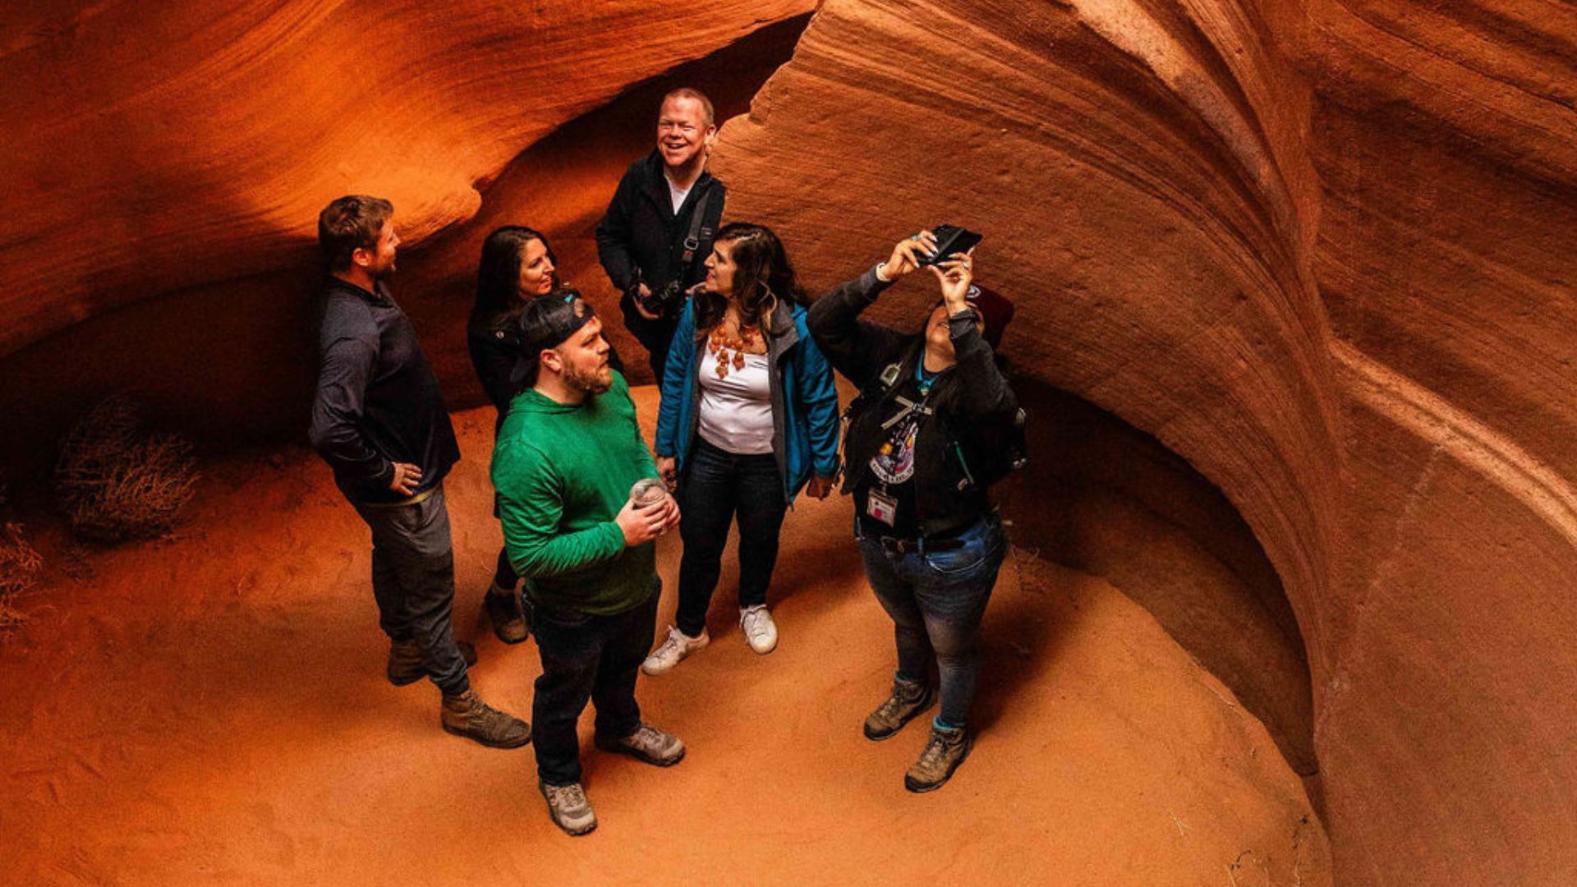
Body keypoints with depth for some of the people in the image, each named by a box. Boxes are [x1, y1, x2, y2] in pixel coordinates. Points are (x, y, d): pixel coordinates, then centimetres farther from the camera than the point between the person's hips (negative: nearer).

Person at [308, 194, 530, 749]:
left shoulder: (367, 292, -4)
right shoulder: (354, 335, -36)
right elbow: (330, 431, -41)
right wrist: (384, 474, -25)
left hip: (404, 465, 10)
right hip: (401, 487, -10)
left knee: (392, 563, 29)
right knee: (431, 589, 7)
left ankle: (407, 650, 54)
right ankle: (459, 702, 25)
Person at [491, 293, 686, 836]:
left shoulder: (610, 386, -14)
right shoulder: (525, 449, -38)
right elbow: (530, 555, -33)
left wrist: (659, 490, -11)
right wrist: (617, 534, -31)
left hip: (637, 583, 7)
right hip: (575, 608, -6)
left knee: (623, 666, 34)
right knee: (565, 695, 23)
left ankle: (621, 728, 65)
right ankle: (558, 776, 52)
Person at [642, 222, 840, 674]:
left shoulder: (793, 325, -25)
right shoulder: (697, 310, -15)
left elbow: (820, 398, -13)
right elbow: (675, 380, -2)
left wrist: (823, 465, -5)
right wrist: (666, 448, 4)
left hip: (766, 462, -2)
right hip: (706, 455, 2)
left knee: (760, 540, 24)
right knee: (698, 546, 16)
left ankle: (754, 607, 54)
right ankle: (688, 629, 40)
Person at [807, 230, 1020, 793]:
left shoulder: (971, 385, -27)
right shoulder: (890, 359, -13)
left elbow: (992, 403, -51)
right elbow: (823, 324, -21)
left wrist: (962, 310, -49)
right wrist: (884, 274, -33)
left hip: (950, 559, -5)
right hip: (879, 542, 5)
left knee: (952, 650, 23)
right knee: (905, 624, 34)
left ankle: (950, 735, 51)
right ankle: (911, 691, 66)